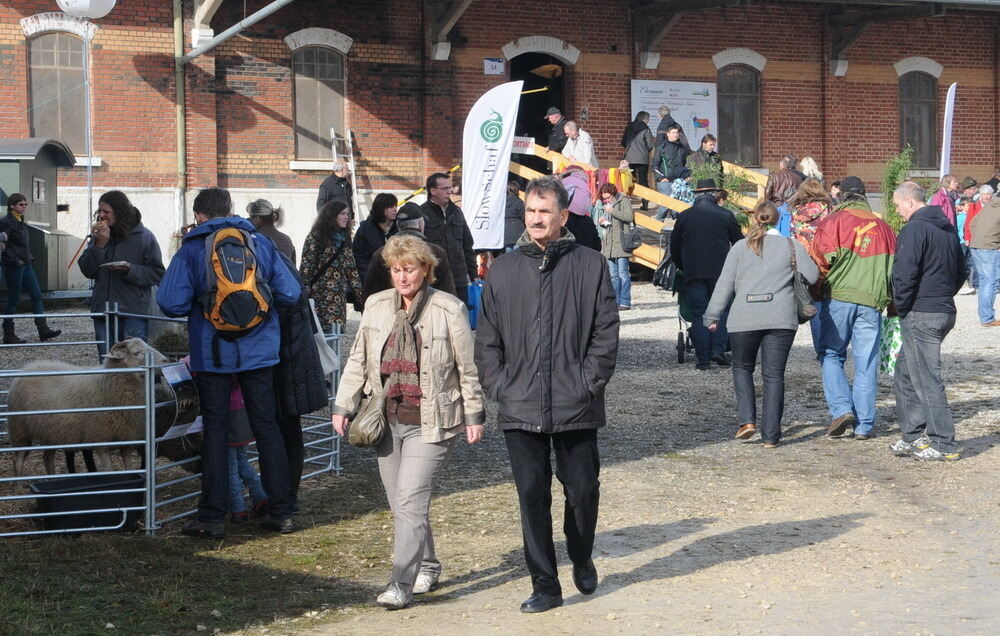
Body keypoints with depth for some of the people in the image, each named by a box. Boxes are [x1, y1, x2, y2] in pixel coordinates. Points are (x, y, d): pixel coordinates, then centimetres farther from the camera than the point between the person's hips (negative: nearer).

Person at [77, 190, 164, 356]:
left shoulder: (143, 237, -3)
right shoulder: (99, 234, 10)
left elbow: (157, 274, -5)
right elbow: (87, 271, 3)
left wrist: (130, 270, -19)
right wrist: (99, 245, -9)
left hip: (133, 313, -5)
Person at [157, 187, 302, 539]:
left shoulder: (192, 249, -4)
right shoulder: (261, 242, 2)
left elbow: (171, 302, -14)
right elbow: (290, 292, -3)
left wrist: (198, 306, 7)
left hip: (213, 353, -2)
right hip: (259, 349, 2)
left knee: (214, 429, 6)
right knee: (266, 426, 10)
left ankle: (212, 516, 7)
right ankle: (282, 512, 12)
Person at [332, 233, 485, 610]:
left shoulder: (449, 310, -7)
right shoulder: (376, 307, 6)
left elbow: (468, 368, 0)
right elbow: (358, 361, 13)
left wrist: (474, 415, 1)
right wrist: (343, 406, 9)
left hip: (431, 423, -5)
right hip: (387, 420, 5)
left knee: (410, 501, -13)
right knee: (401, 503, 10)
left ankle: (402, 584, -11)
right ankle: (427, 567, 29)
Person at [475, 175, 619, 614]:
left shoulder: (590, 267, 2)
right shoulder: (503, 272, 9)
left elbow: (605, 334, 0)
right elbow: (487, 340, 10)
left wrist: (588, 384, -7)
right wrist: (499, 387, -1)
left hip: (576, 408, -2)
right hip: (520, 411, 2)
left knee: (582, 491, 5)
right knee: (532, 496, 3)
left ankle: (582, 561, 33)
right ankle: (544, 585, 12)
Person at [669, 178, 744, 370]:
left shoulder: (684, 216, 5)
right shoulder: (725, 215, 1)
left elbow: (674, 248, 11)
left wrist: (683, 268, 25)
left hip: (693, 274, 1)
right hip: (720, 272, -1)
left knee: (699, 314, 3)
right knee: (720, 311, 9)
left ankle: (703, 359, 1)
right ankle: (718, 349, -4)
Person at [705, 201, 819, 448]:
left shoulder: (740, 247, 8)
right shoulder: (792, 245, 6)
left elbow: (724, 284, 6)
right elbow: (812, 276, 0)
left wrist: (712, 316, 12)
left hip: (744, 319, 0)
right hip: (781, 319, 0)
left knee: (742, 367, 19)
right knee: (774, 375, 4)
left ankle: (747, 420, 3)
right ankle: (770, 435, 1)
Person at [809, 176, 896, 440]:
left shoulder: (833, 222, -1)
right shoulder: (883, 227, 12)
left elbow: (821, 259, -6)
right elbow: (894, 267, 15)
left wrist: (816, 290, 9)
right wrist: (891, 303, 22)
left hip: (838, 297, -3)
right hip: (872, 301, 3)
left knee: (831, 354, 10)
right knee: (866, 364, 5)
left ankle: (841, 409, -7)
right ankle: (864, 425, 6)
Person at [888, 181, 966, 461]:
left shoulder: (915, 229, -14)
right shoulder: (948, 229, 14)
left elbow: (905, 273, -21)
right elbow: (960, 272, 22)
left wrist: (900, 304, -7)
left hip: (920, 315, -9)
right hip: (945, 310, 9)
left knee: (927, 379, -4)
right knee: (905, 374, 18)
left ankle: (944, 444, -2)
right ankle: (913, 435, 21)